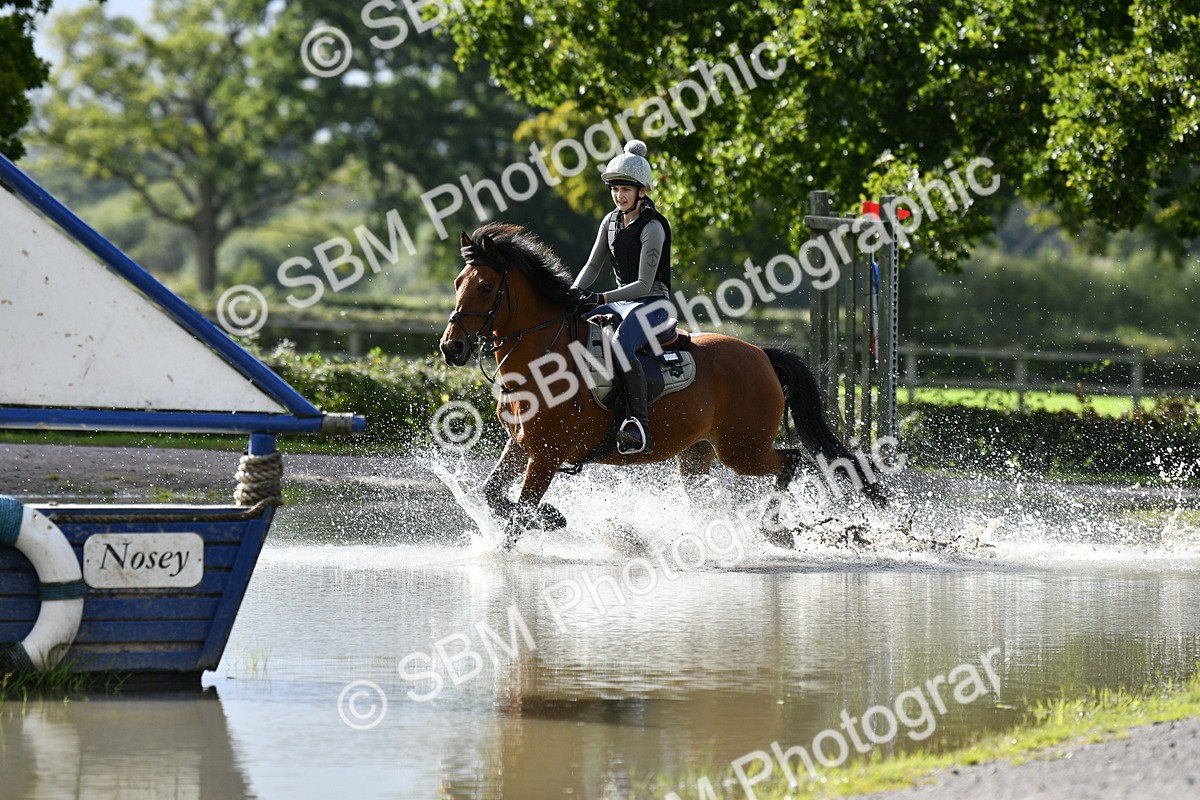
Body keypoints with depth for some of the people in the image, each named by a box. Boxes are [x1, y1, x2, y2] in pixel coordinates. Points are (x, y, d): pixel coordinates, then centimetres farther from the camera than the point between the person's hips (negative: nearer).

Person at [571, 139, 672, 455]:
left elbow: (645, 284, -19)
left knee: (620, 345, -37)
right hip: (621, 301, 9)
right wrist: (576, 292, -9)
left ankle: (640, 427, -41)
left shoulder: (652, 228, -15)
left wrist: (602, 298, -28)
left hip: (652, 304, -9)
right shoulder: (611, 221, 9)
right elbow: (593, 265, 12)